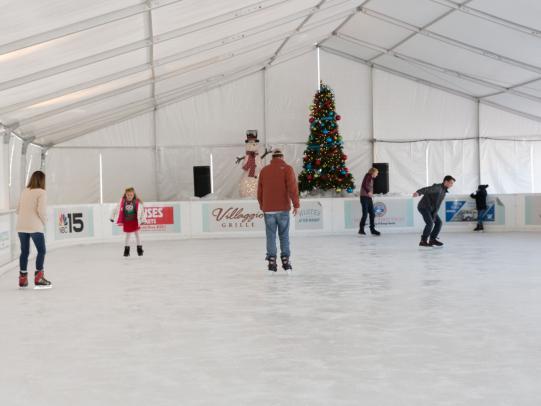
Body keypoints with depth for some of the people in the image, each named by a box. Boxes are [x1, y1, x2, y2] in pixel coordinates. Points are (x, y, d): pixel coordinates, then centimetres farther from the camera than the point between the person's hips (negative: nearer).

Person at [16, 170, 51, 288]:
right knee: (41, 251, 6)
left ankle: (23, 278, 17)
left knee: (24, 251, 14)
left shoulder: (24, 192, 10)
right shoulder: (41, 192, -7)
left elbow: (18, 210, 11)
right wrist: (44, 222, 0)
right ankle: (38, 278, 3)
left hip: (21, 226, 6)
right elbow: (41, 210, -16)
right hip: (35, 226, -6)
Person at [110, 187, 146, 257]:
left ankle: (139, 249, 21)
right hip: (126, 222, 1)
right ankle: (126, 249, 21)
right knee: (128, 235, 10)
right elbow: (116, 209, 1)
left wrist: (143, 220, -14)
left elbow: (142, 211, -11)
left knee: (137, 234, 8)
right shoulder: (122, 202, -10)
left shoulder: (137, 202, -15)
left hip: (135, 221, -1)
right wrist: (112, 217, 6)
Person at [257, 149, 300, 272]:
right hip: (283, 209, -2)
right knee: (284, 236, 6)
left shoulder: (264, 170, 9)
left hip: (268, 210, 2)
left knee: (271, 236, 5)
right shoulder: (287, 169, -1)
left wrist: (262, 206, 26)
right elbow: (292, 188, -12)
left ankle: (272, 261, 2)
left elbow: (259, 191, 13)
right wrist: (296, 204, -9)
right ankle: (285, 261, 5)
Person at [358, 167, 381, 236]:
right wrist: (368, 192, -29)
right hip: (364, 197, -9)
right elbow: (363, 185, -21)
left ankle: (372, 229, 13)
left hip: (369, 198, 9)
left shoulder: (371, 178, 17)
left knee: (372, 214, 8)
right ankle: (361, 229, 3)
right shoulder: (368, 176, -9)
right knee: (365, 214, -6)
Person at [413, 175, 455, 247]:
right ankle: (423, 241, -10)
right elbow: (426, 189, -35)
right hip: (423, 207, -9)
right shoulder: (437, 187, -18)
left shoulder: (444, 191, 10)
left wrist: (434, 215, -6)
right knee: (430, 223, -20)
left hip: (430, 209, 9)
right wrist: (418, 193, -56)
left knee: (439, 222, 6)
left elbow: (437, 205, 6)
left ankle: (433, 239, 14)